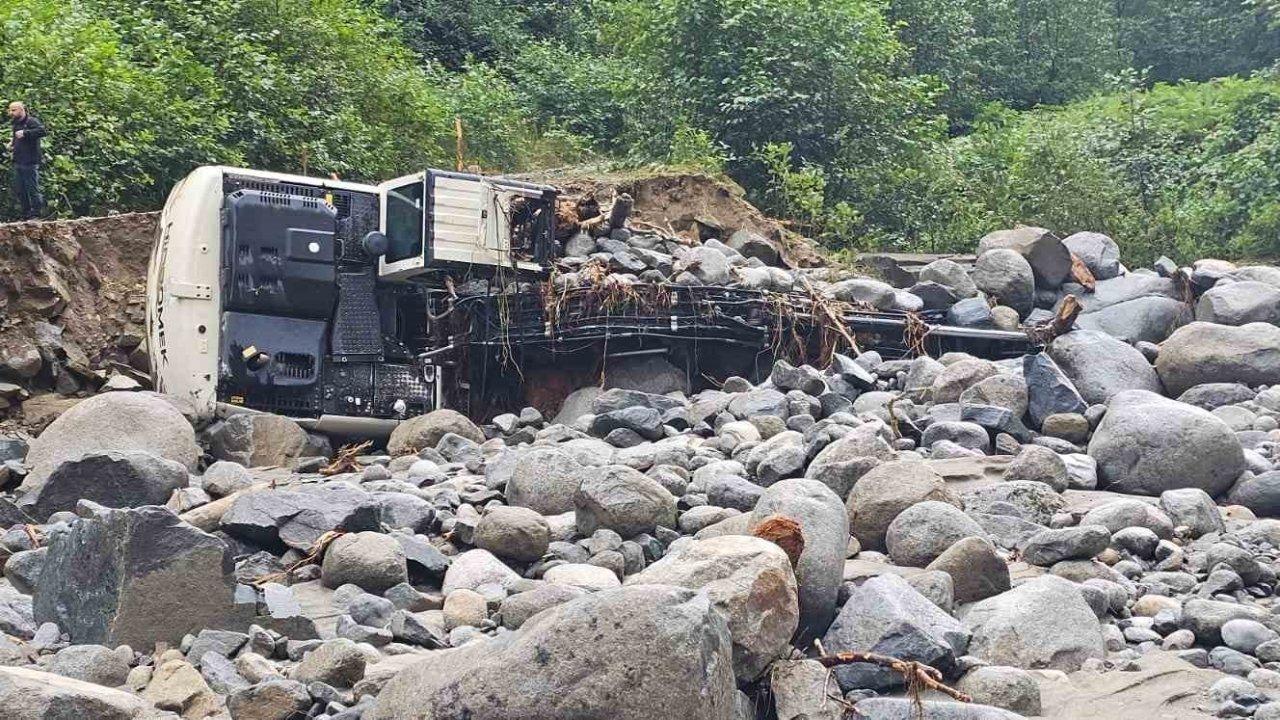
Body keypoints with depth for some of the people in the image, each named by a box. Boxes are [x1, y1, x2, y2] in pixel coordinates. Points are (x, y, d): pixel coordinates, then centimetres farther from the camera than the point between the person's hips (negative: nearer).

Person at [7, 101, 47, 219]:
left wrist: (25, 133, -31)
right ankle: (26, 215, 22)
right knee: (19, 190, 13)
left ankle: (36, 214, 3)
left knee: (32, 189, -5)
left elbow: (42, 131, -29)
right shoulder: (16, 124, 17)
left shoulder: (32, 121, -11)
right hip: (18, 162, 9)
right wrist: (12, 144, 13)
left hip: (30, 163, -9)